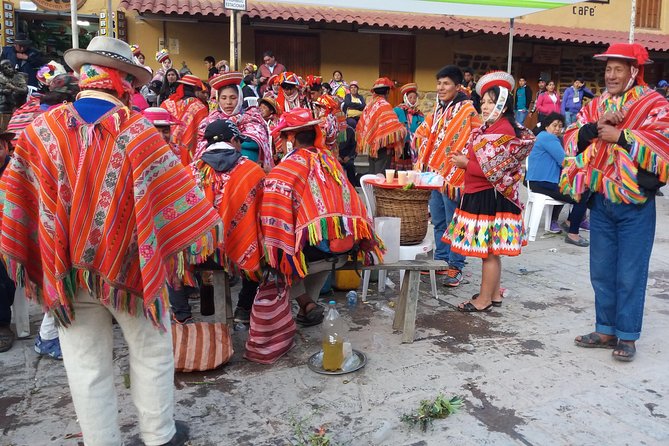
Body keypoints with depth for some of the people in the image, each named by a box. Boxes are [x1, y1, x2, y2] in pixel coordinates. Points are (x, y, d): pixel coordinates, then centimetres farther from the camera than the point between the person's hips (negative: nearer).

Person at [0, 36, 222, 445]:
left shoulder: (41, 129, -5)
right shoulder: (136, 131, -14)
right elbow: (175, 191, -12)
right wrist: (206, 228, 2)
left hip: (66, 271, 3)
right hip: (127, 264, -2)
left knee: (87, 366, 14)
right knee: (152, 350, 17)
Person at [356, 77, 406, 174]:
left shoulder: (369, 105, 10)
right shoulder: (384, 105, -11)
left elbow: (360, 127, 18)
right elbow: (395, 128, -20)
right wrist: (403, 129, -2)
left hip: (371, 146, 8)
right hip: (382, 147, -8)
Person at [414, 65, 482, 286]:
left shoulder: (467, 110, -11)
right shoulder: (438, 109, 13)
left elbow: (471, 145, -17)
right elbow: (423, 134, 22)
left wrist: (452, 176, -19)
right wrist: (424, 164, 13)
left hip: (454, 178, -7)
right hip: (435, 174, 8)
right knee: (438, 222, 15)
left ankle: (456, 267, 9)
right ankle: (441, 261, 27)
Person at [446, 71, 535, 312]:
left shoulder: (504, 132, -15)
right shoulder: (489, 128, 16)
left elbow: (493, 170, -20)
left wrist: (465, 164, -11)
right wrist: (464, 158, 4)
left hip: (490, 197, -10)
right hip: (480, 194, 10)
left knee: (489, 250, -2)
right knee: (490, 250, 16)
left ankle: (484, 300, 8)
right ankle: (494, 294, 27)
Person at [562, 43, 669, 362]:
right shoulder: (596, 105, 12)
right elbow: (572, 139, 3)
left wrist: (619, 136, -17)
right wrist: (597, 126, -13)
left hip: (635, 203, -5)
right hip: (601, 201, 5)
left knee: (630, 275, 2)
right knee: (601, 272, 13)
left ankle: (627, 336, 16)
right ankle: (606, 329, 26)